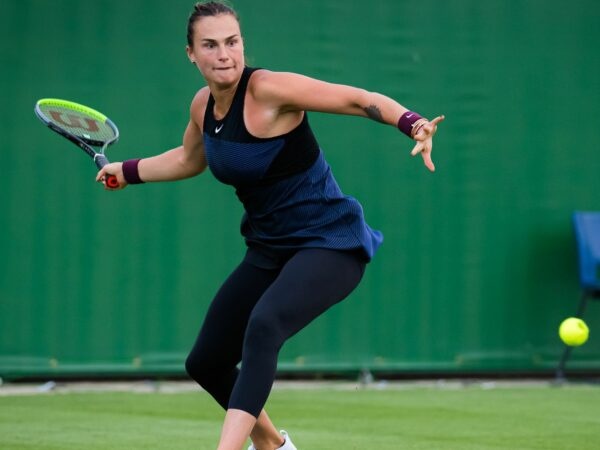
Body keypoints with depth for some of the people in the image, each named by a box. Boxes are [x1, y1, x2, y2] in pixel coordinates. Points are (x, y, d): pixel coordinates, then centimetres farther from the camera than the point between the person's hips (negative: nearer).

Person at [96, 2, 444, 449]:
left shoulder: (268, 90, -21)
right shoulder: (203, 106, 1)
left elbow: (359, 98, -28)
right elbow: (188, 159, 25)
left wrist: (411, 123, -44)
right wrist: (126, 171, 27)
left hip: (329, 245, -8)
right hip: (269, 250, 8)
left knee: (263, 326, -36)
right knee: (205, 362, 13)